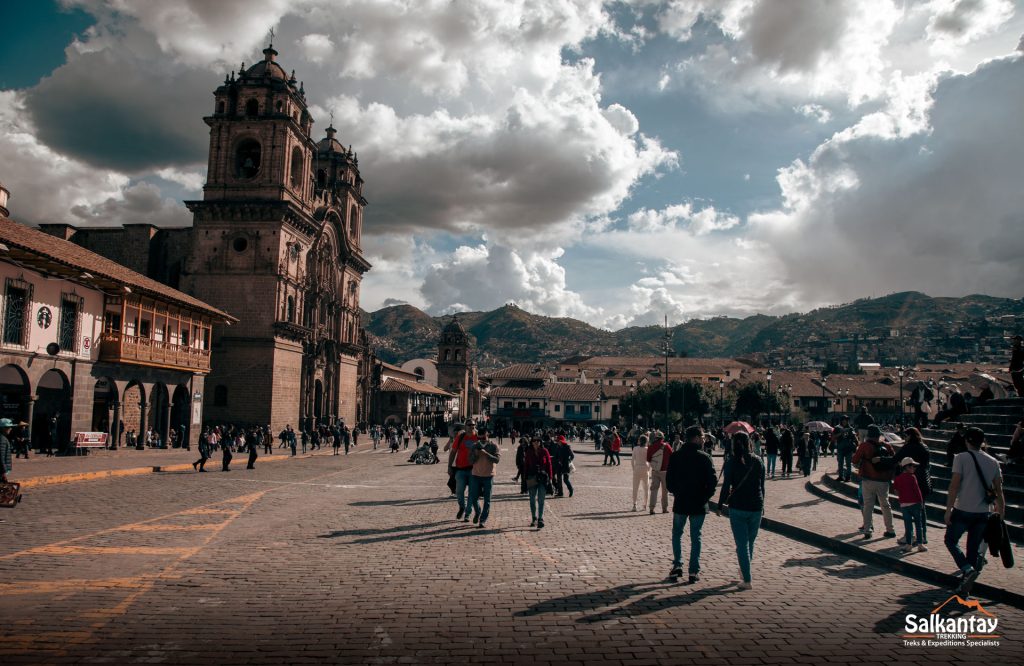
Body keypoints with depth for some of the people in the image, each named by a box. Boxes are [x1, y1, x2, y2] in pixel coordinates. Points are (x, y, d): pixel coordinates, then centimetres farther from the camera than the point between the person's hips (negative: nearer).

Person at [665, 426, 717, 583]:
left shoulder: (675, 456, -2)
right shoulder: (704, 457, -9)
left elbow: (669, 479, -1)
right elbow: (713, 480, -12)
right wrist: (705, 496, 1)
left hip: (680, 503, 1)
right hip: (699, 505, -1)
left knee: (677, 534, 16)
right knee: (695, 537, 7)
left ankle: (677, 565, 8)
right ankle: (694, 571, 7)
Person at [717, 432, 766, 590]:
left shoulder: (731, 463, -8)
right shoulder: (758, 461, 1)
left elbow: (726, 486, -8)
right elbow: (762, 486, 7)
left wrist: (720, 505, 3)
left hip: (737, 507, -3)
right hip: (756, 507, 3)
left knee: (742, 544, 2)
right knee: (750, 542, 19)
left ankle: (747, 580, 1)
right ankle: (745, 571, 33)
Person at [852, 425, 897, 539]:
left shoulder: (864, 446, -9)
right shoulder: (887, 446, 2)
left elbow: (855, 460, -8)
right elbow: (894, 461, 7)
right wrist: (890, 475, 18)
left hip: (868, 480, -3)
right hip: (884, 481, 3)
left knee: (868, 505, 3)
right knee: (885, 505, 16)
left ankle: (867, 530, -2)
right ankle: (890, 530, 23)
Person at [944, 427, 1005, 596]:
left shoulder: (961, 458, -8)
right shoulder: (993, 462, 7)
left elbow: (954, 485, -13)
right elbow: (998, 490, 8)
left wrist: (948, 509, -9)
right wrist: (1001, 512, 16)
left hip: (963, 510, -4)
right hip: (983, 512, 5)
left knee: (951, 540, 12)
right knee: (974, 548, 12)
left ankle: (967, 569, -10)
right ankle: (965, 586, 14)